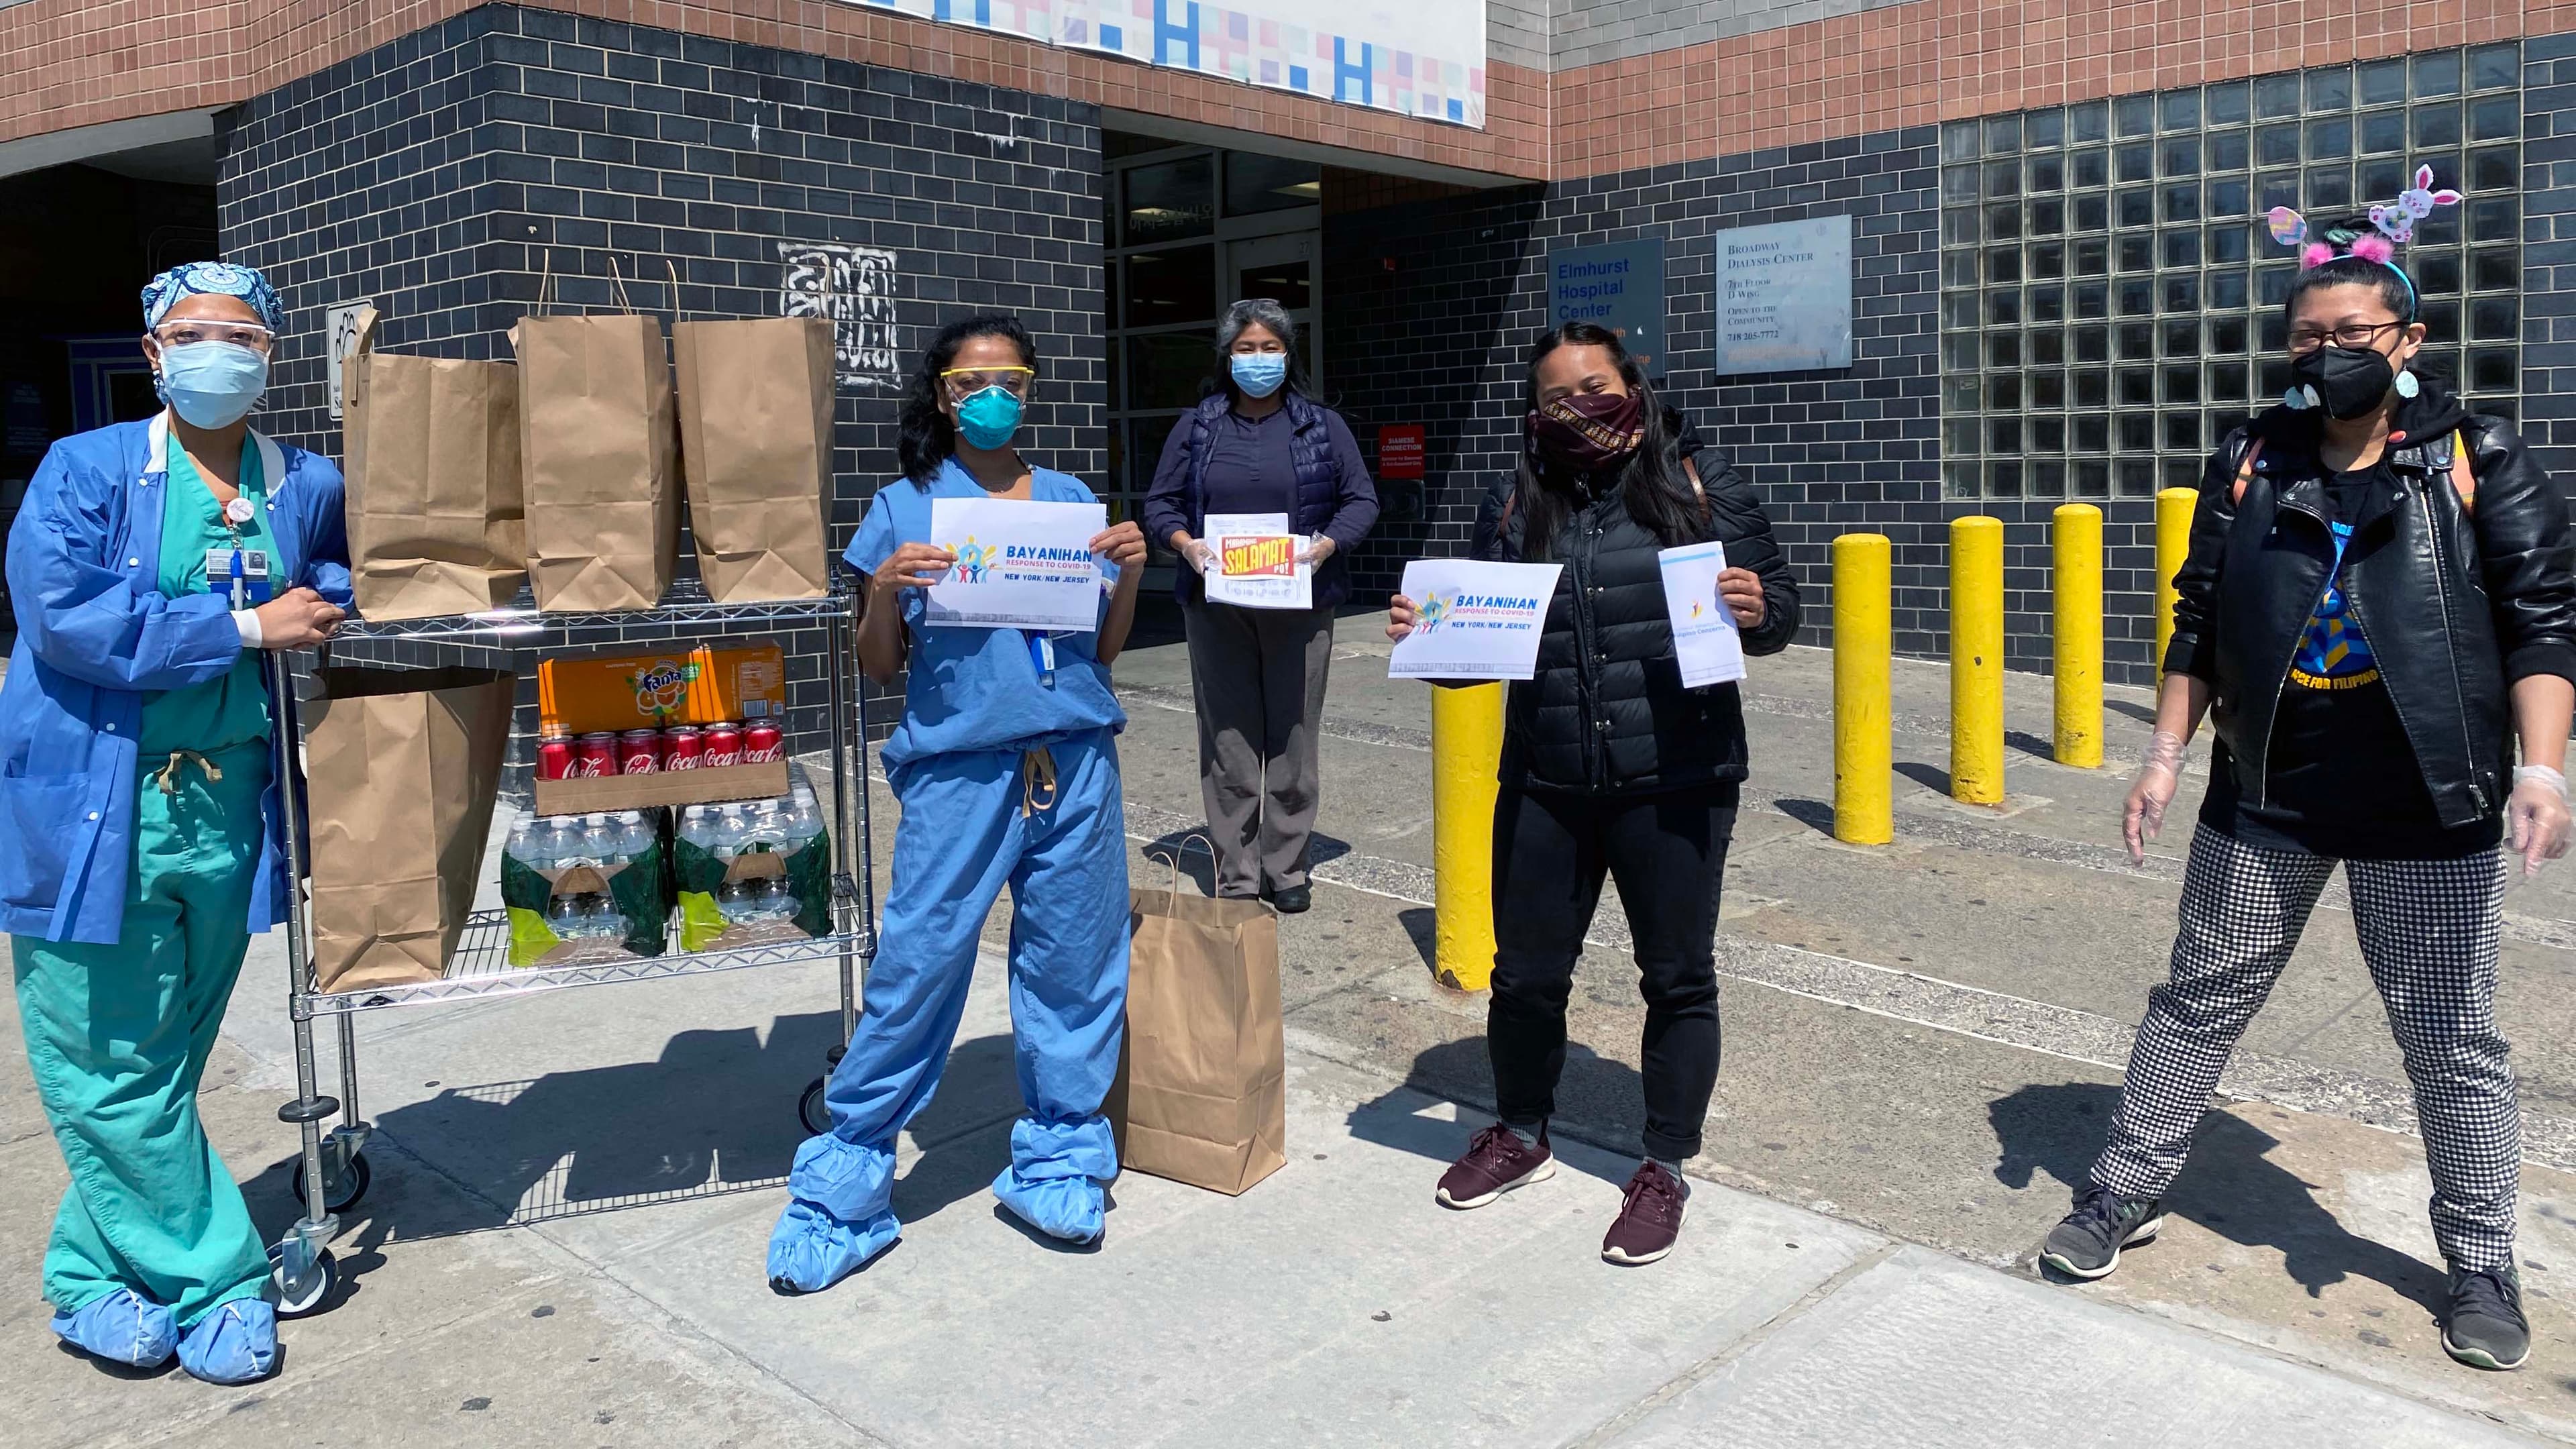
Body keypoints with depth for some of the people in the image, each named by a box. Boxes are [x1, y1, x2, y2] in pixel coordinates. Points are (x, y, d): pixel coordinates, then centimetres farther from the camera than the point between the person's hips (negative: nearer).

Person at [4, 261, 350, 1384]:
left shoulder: (308, 488, 8)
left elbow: (338, 586, 25)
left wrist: (323, 606, 1)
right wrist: (244, 625, -16)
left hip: (225, 808, 4)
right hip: (93, 810, -3)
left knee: (164, 1062, 13)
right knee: (111, 1069, 1)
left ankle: (101, 1272, 31)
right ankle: (217, 1281, 15)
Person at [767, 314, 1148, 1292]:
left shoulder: (1071, 499, 14)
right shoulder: (905, 508, 8)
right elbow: (880, 667, 8)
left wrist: (1130, 575, -1)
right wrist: (885, 590, -10)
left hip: (1074, 762, 3)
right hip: (959, 768, -2)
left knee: (1073, 962, 4)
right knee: (917, 966, -5)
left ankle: (1056, 1163, 22)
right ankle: (843, 1190, 8)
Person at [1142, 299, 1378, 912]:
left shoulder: (1323, 425, 7)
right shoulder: (1196, 426, 9)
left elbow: (1362, 499, 6)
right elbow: (1160, 503, 10)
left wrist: (1328, 544, -12)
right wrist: (1185, 542, -10)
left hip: (1299, 604, -1)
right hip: (1216, 604, 1)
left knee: (1293, 738, 4)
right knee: (1227, 740, 3)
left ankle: (1288, 870, 15)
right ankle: (1235, 875, 11)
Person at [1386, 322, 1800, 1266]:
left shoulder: (1701, 484, 0)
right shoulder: (1515, 505, 6)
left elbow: (1779, 609, 3)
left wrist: (1756, 611, -19)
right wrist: (1424, 634, -8)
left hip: (1675, 787, -2)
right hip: (1544, 789, 3)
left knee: (1678, 979, 10)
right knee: (1526, 974, 14)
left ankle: (1665, 1168, 29)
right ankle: (1522, 1135, 39)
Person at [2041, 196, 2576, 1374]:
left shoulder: (2479, 462, -3)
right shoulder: (2249, 465, 4)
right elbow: (2198, 623, 8)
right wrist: (2165, 752, 3)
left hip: (2426, 813, -2)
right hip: (2265, 798, 2)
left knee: (2451, 1041, 9)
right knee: (2199, 1002, 11)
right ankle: (2125, 1194, 26)